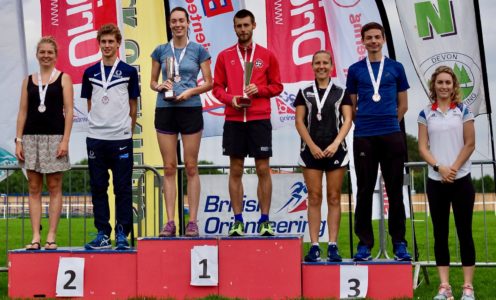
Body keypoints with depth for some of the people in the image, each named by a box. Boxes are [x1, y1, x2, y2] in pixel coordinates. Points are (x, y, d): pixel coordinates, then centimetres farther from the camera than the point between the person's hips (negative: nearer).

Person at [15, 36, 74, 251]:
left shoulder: (63, 78, 4)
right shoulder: (28, 81, 12)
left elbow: (69, 111, -2)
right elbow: (22, 112, 11)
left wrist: (65, 140, -11)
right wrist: (18, 140, 3)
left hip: (54, 136, -3)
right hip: (31, 137, 3)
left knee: (54, 187, 0)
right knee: (34, 188, 2)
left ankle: (51, 237, 4)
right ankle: (35, 237, 5)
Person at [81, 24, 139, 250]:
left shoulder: (129, 72, 3)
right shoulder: (90, 73, 9)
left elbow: (133, 106, 7)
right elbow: (90, 104, 14)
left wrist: (128, 129, 5)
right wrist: (97, 123, 7)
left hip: (121, 137, -2)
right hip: (95, 138, 3)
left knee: (122, 187, 1)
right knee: (98, 187, 6)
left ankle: (122, 234, 7)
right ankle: (102, 234, 13)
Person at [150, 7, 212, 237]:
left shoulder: (198, 50, 3)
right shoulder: (161, 50, 8)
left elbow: (208, 83, 4)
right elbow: (152, 82, 14)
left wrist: (190, 91, -13)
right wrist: (159, 86, -8)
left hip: (191, 109, -2)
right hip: (165, 110, 2)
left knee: (191, 167, 1)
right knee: (169, 168, 2)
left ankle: (192, 221, 5)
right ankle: (170, 222, 5)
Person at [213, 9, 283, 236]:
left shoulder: (267, 55, 6)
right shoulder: (224, 56, 8)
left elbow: (277, 86, 7)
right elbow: (217, 87, 8)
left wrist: (259, 90, -11)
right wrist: (230, 99, -11)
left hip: (260, 119, -1)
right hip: (233, 120, 1)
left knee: (263, 169, 0)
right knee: (235, 170, 3)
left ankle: (265, 220, 7)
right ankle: (237, 220, 9)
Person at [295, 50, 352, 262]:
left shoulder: (341, 93, 8)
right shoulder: (305, 92, 9)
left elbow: (347, 120, 0)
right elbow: (299, 121, 3)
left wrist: (336, 144, -13)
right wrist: (312, 146, -7)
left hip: (335, 150, 0)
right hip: (311, 150, 0)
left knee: (334, 198, 0)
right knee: (314, 197, -1)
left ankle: (333, 246, 2)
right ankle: (314, 246, 0)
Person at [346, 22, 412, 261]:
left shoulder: (396, 68, 8)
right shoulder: (355, 70, 8)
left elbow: (403, 104, 13)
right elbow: (351, 105, 12)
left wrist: (390, 123, 7)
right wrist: (363, 123, 6)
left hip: (391, 136, 0)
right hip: (363, 137, 0)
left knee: (395, 191, 2)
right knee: (364, 191, 3)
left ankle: (399, 243, 8)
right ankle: (364, 243, 9)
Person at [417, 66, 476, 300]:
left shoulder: (463, 111, 3)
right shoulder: (426, 114, 6)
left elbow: (470, 144, -1)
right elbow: (423, 147, 2)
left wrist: (453, 168, -11)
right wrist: (439, 167, -13)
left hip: (461, 179, -1)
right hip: (436, 181, 2)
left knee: (464, 232, 0)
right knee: (440, 233, 4)